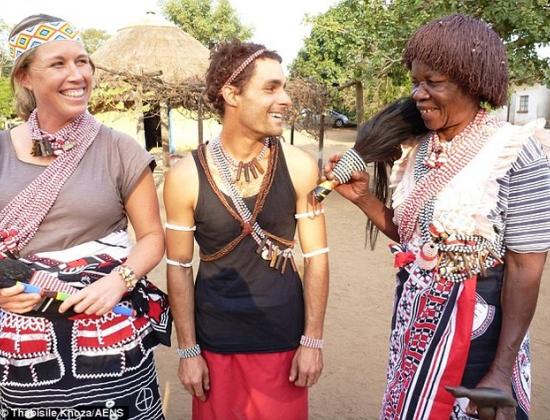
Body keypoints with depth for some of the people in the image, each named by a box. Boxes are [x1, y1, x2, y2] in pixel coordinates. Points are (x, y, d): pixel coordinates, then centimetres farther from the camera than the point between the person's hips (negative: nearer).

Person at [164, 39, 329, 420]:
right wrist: (187, 351, -2)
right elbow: (179, 267, -3)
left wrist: (312, 341, -4)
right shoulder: (186, 176, -11)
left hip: (284, 338, 1)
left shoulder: (299, 167, -9)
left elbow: (317, 256, -4)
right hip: (215, 342, 0)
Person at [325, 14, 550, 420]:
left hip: (474, 326, -6)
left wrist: (501, 372, -18)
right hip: (413, 317, 6)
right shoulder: (417, 149, 1)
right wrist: (361, 195, -5)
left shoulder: (514, 152, -17)